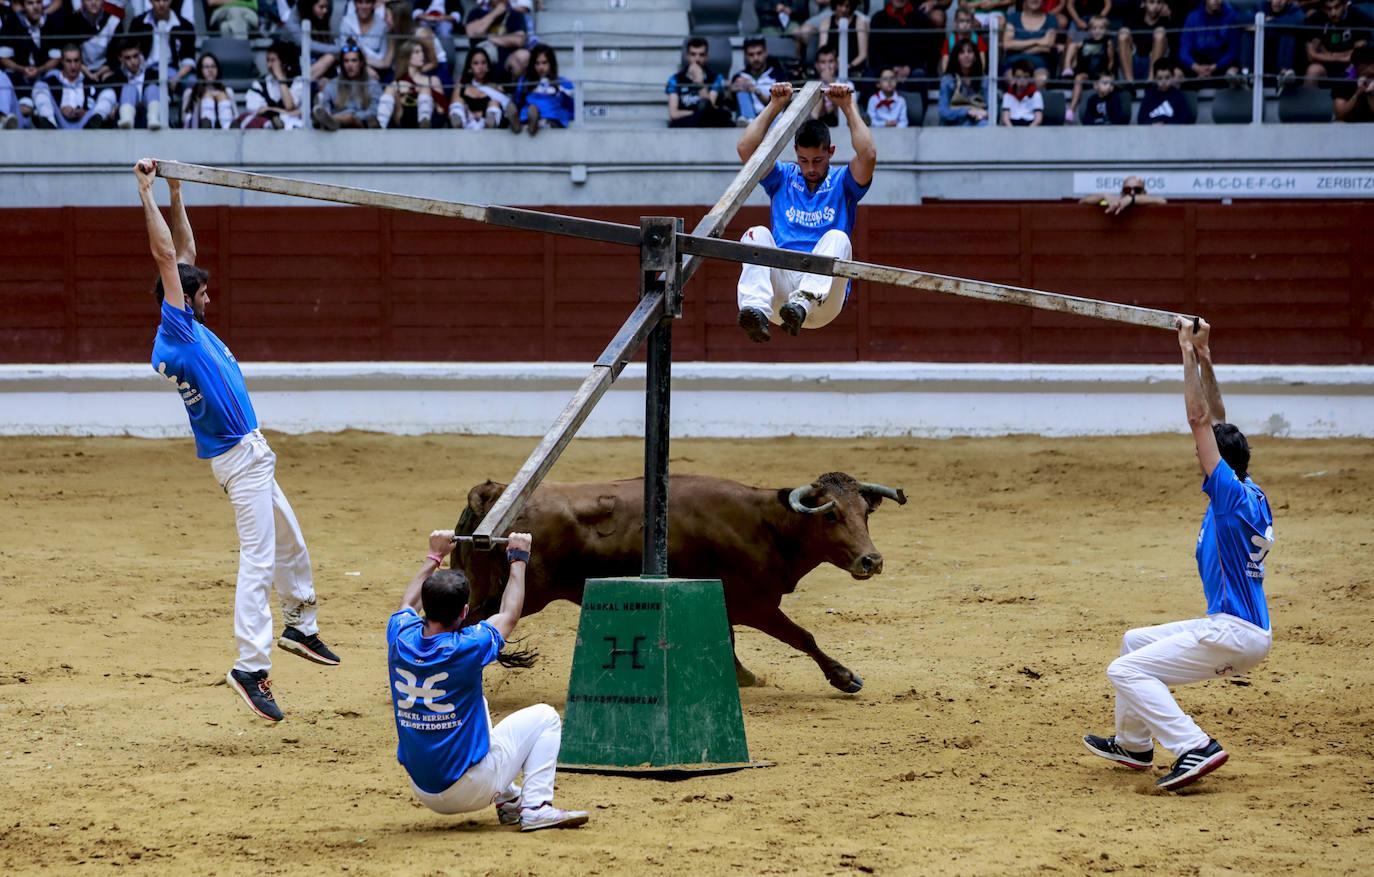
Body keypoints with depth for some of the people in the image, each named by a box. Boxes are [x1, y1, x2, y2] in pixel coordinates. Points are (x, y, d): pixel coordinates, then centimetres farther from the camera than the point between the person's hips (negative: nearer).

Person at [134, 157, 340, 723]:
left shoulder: (187, 327, 10)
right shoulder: (176, 328, -13)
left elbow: (182, 251, 17)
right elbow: (165, 254, -18)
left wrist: (174, 191, 15)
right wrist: (147, 192, -16)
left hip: (251, 457, 10)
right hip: (239, 457, -10)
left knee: (290, 542, 24)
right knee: (258, 560, -15)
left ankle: (300, 626, 40)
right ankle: (251, 666, -21)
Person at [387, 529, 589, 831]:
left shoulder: (400, 641, -8)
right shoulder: (467, 648, -21)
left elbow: (409, 604, 18)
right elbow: (509, 615, 1)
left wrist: (434, 556, 31)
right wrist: (518, 559, 15)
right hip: (470, 791, -6)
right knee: (544, 716, 12)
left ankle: (508, 799, 32)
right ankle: (535, 806, -1)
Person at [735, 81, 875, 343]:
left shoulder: (842, 183, 18)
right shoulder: (783, 178, 23)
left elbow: (868, 155, -3)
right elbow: (745, 148, 8)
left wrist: (848, 107, 2)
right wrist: (775, 106, 10)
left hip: (825, 299, -1)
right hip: (780, 287, 1)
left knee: (837, 238, -30)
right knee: (757, 233, -24)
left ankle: (802, 304, -56)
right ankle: (756, 309, -49)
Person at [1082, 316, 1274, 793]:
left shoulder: (1232, 495, -16)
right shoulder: (1252, 496, 9)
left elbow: (1200, 419, -16)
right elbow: (1216, 423, 17)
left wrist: (1190, 353, -11)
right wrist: (1204, 358, 17)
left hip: (1234, 636, -10)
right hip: (1242, 632, 10)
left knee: (1126, 670, -10)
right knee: (1136, 641, 24)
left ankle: (1194, 747, -21)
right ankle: (1134, 744, 30)